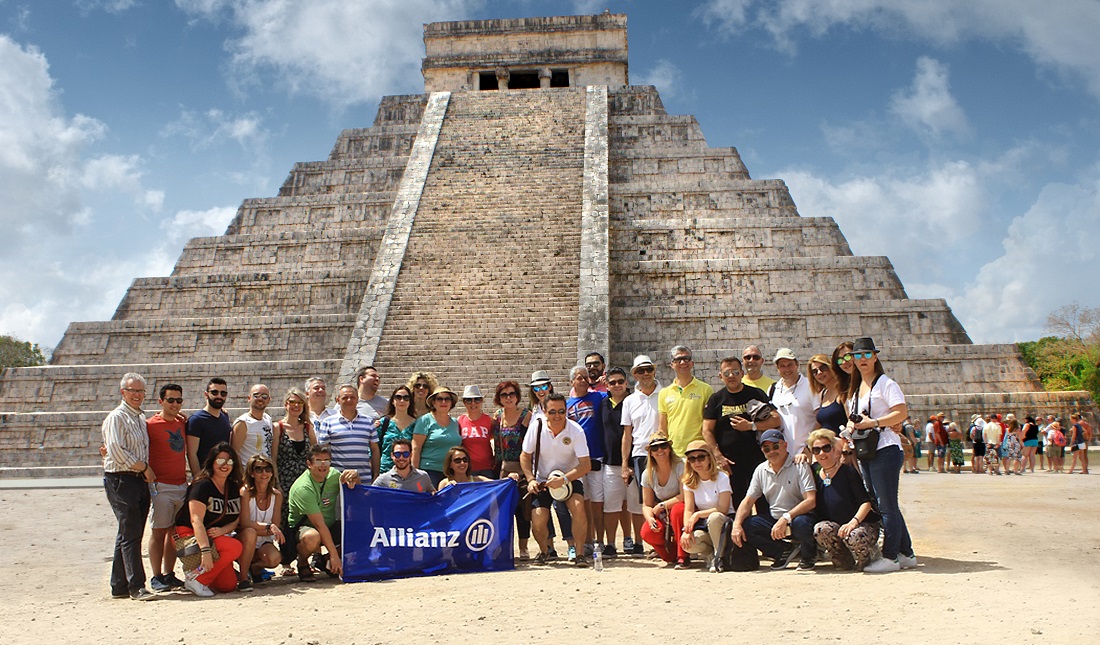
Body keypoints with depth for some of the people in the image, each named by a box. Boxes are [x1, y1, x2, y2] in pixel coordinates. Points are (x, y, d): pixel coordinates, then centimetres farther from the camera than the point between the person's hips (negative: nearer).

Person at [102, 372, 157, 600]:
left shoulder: (141, 418, 18)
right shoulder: (116, 418, -7)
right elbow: (117, 451, -16)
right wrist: (144, 467, -10)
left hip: (139, 479, 8)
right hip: (120, 481, -8)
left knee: (128, 535, 11)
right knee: (130, 534, -9)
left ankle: (119, 586, 18)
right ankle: (136, 586, -7)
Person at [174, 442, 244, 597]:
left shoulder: (234, 488, 7)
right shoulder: (202, 485, -14)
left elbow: (237, 519, 7)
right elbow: (196, 520, -23)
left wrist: (222, 530, -16)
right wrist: (206, 550, -33)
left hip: (217, 536, 7)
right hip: (190, 535, -7)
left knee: (228, 585, -8)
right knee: (235, 547, -29)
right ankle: (196, 579, -18)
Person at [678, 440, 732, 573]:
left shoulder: (722, 478, -8)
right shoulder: (689, 481, 5)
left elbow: (723, 509, -17)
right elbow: (688, 510, -4)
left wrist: (698, 515, -19)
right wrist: (686, 530, -22)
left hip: (722, 523, -3)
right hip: (703, 526, 3)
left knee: (714, 517, -39)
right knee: (688, 543, -31)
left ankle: (720, 557, -16)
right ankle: (709, 554, 3)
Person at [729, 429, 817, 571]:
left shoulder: (799, 466, -10)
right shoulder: (760, 470, 6)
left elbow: (811, 501, -19)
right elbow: (748, 501, 6)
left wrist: (786, 518, -31)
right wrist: (736, 525, -12)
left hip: (798, 516, -5)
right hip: (774, 520, 5)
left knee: (801, 523, -38)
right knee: (745, 526, -18)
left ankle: (808, 555, -3)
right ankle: (786, 551, -1)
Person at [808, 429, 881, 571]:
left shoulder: (848, 472, -8)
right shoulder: (815, 475, 6)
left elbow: (866, 502, -13)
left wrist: (853, 522, -31)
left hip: (864, 524, -3)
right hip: (836, 527, 3)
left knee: (854, 537, -38)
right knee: (820, 529, -30)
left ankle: (866, 560, 0)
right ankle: (845, 561, -4)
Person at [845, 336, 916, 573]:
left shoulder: (885, 383, -6)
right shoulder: (855, 389, 18)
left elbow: (902, 412, -16)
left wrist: (873, 423, -19)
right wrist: (852, 424, 4)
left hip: (885, 449, -9)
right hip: (865, 453, 9)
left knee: (887, 505, -7)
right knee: (883, 506, 11)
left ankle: (890, 557, -2)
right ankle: (906, 554, 19)